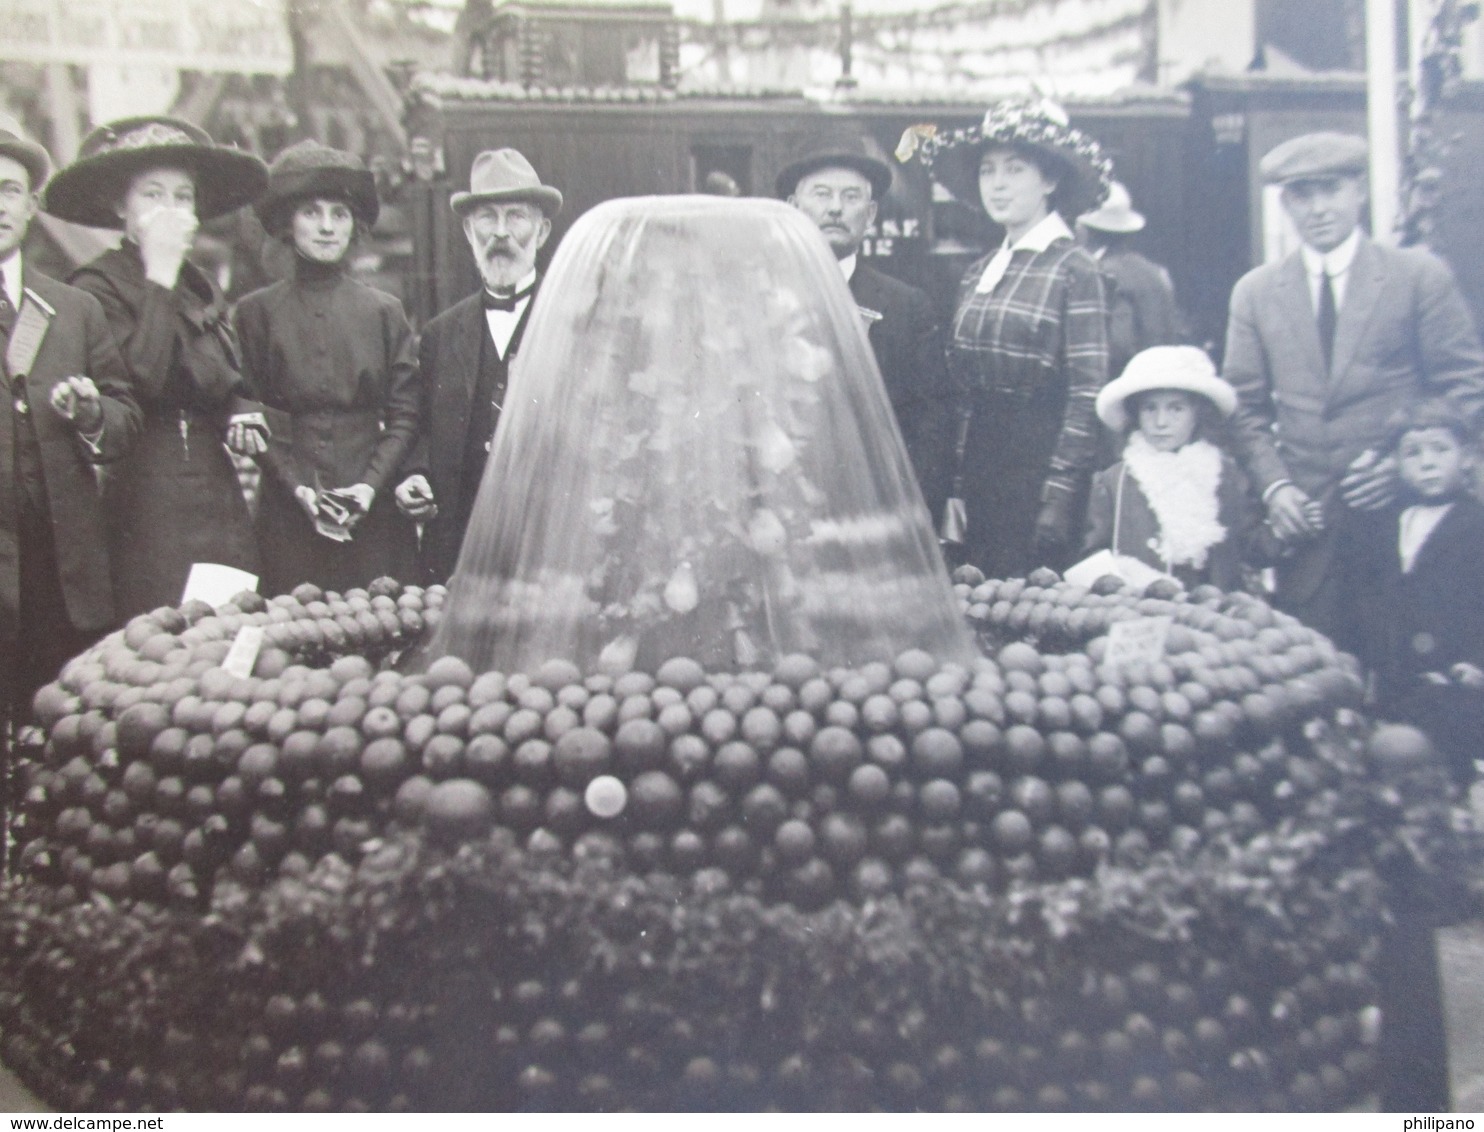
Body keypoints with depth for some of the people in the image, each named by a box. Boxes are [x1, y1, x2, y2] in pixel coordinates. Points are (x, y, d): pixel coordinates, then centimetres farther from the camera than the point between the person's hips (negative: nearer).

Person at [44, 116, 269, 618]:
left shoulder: (200, 286, 17)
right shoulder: (98, 285, -6)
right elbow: (140, 378, -20)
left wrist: (240, 411, 7)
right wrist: (158, 276, -13)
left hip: (219, 491, 7)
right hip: (147, 497, -7)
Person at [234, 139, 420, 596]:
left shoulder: (384, 311, 9)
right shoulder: (257, 312, 7)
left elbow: (404, 416, 6)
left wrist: (370, 485, -9)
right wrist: (298, 487, -9)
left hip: (374, 514, 1)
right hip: (288, 517, -1)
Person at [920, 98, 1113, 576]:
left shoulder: (1073, 268, -6)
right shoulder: (977, 275, 13)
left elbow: (1087, 394, -10)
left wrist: (1060, 495, -14)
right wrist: (955, 488, 9)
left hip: (1038, 462, -6)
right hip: (979, 466, 6)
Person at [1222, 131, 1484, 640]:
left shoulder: (1421, 276, 3)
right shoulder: (1255, 292, 9)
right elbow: (1247, 407, 10)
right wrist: (1275, 485, -5)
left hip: (1403, 514, -1)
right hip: (1304, 519, 1)